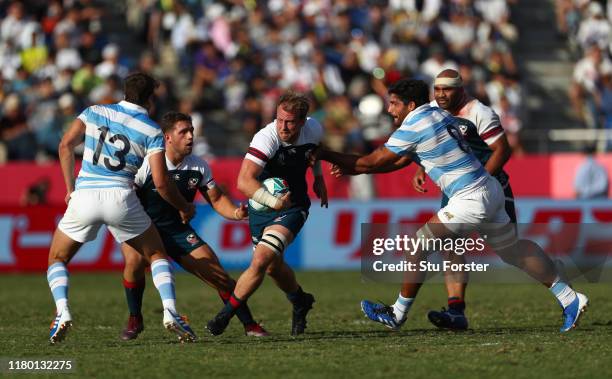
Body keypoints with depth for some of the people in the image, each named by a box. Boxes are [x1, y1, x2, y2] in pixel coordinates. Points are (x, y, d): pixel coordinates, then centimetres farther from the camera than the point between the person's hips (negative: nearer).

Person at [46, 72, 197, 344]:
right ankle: (170, 312, -1)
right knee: (157, 255, 19)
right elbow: (161, 183, -1)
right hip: (120, 197, -1)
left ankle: (62, 313, -8)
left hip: (83, 196, 1)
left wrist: (70, 188, 13)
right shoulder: (152, 131, 5)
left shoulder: (95, 113, 12)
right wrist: (184, 207, 16)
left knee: (57, 259, 18)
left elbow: (66, 145, 5)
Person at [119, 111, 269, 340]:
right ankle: (134, 320, -12)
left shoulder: (199, 167, -4)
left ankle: (249, 324, 9)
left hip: (177, 230, 3)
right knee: (135, 260, -34)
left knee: (217, 274, -8)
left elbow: (216, 199, 7)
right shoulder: (148, 164, -18)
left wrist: (237, 213, -13)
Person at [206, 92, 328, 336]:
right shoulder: (266, 138, -27)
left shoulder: (313, 130, -12)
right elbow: (244, 182, -37)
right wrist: (274, 202, -43)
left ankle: (226, 314, -6)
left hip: (293, 207, 0)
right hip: (262, 206, 0)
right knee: (273, 267, 18)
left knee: (261, 261, -19)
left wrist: (319, 177, 14)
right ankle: (300, 302, 48)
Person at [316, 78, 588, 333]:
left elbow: (372, 162, -9)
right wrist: (352, 169, 16)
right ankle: (570, 299, 21)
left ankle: (398, 314, 6)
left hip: (471, 200, -9)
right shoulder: (437, 114, 12)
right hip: (489, 190, 9)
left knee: (420, 243, -3)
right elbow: (401, 161, 20)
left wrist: (325, 155, 0)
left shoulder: (412, 127, -15)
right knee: (514, 250, 18)